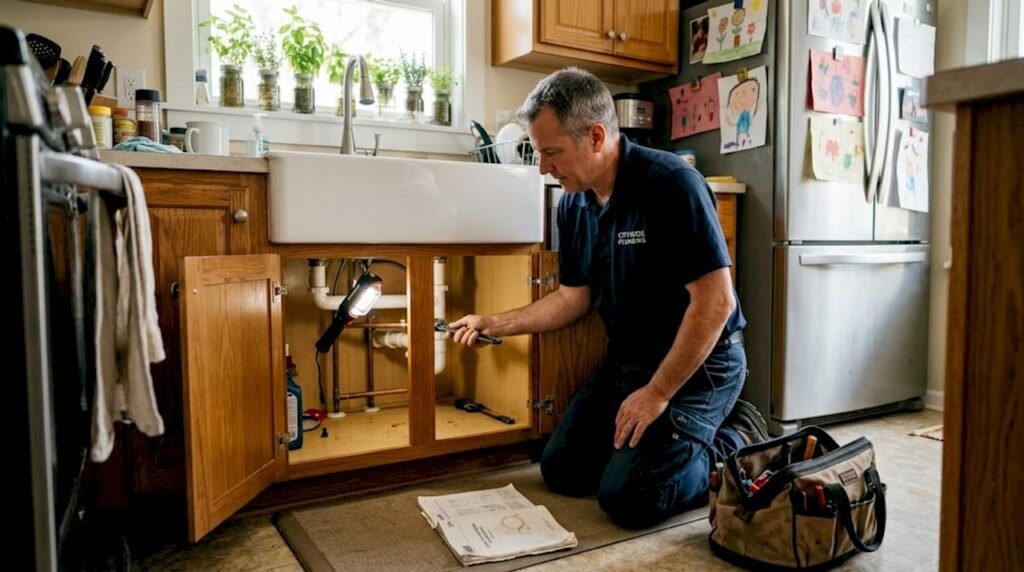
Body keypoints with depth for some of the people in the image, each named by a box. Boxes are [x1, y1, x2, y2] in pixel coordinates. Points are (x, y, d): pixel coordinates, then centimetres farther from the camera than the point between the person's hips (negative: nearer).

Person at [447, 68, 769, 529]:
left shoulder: (670, 184, -24)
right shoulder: (573, 205, 0)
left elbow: (715, 301, -25)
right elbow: (573, 298, 10)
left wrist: (657, 393, -21)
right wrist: (494, 324, 3)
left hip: (699, 362, -7)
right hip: (626, 359, 8)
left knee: (627, 499, -16)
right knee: (561, 470, 8)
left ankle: (734, 447, 6)